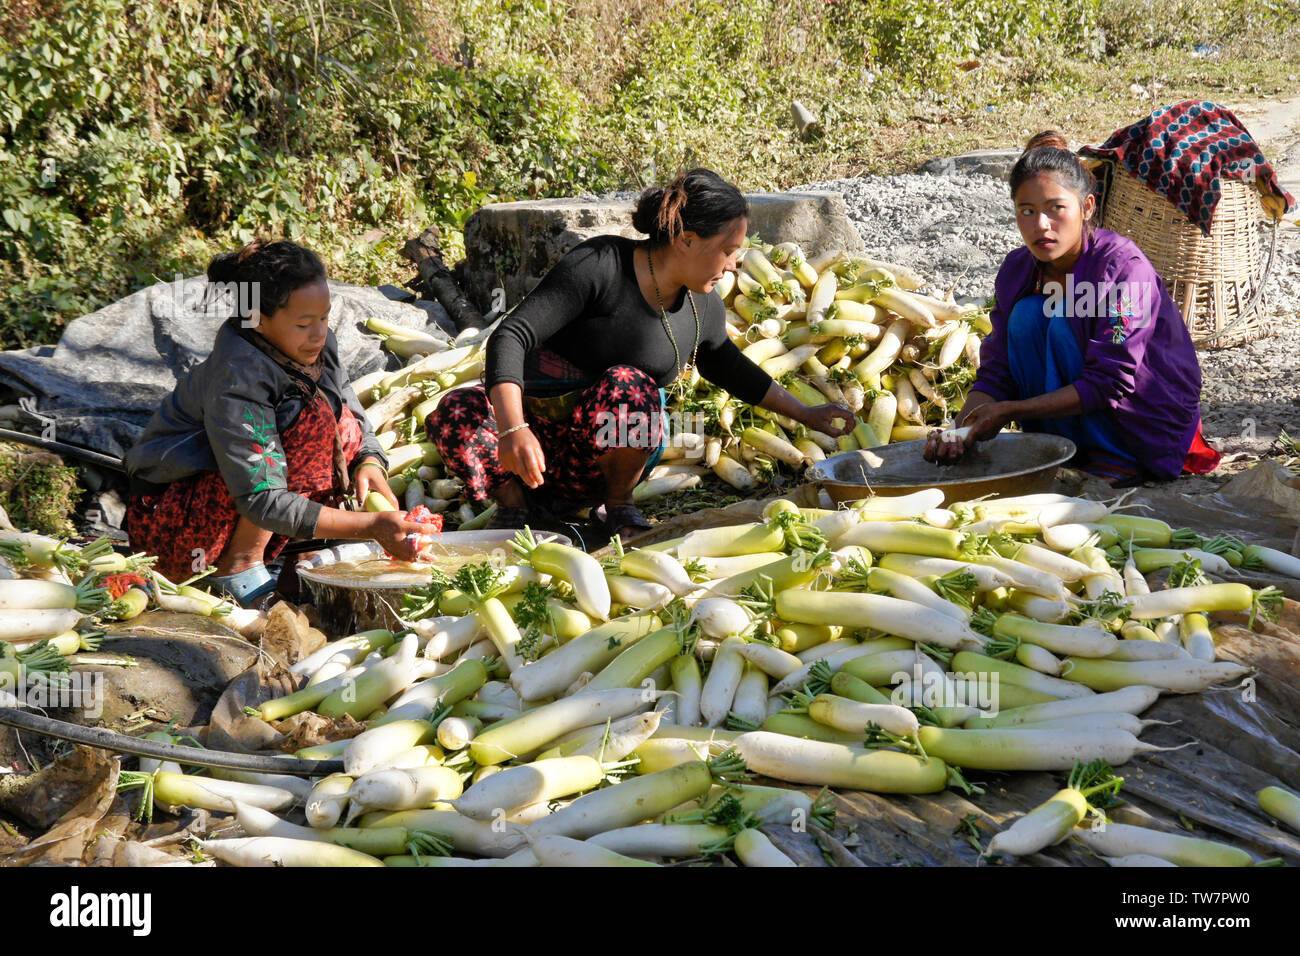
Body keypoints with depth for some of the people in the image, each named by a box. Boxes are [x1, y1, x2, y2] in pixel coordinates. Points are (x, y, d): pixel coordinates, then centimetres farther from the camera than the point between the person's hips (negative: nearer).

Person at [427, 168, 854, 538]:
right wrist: (513, 429, -43)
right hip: (536, 439, -3)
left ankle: (617, 504, -5)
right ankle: (513, 500, -5)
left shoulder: (703, 310, 1)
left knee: (626, 385, -32)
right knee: (456, 413, -34)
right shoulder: (599, 265, -19)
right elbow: (509, 337, -27)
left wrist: (805, 414, 31)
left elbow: (727, 366, 25)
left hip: (595, 465, 3)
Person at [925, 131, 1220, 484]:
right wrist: (963, 432, -27)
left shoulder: (1123, 267, -24)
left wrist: (1008, 410, -31)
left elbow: (1109, 384, -27)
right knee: (1027, 314, -18)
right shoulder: (1017, 270, -6)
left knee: (1063, 321, -25)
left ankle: (1118, 462, -12)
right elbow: (996, 373, -8)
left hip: (1152, 422, -5)